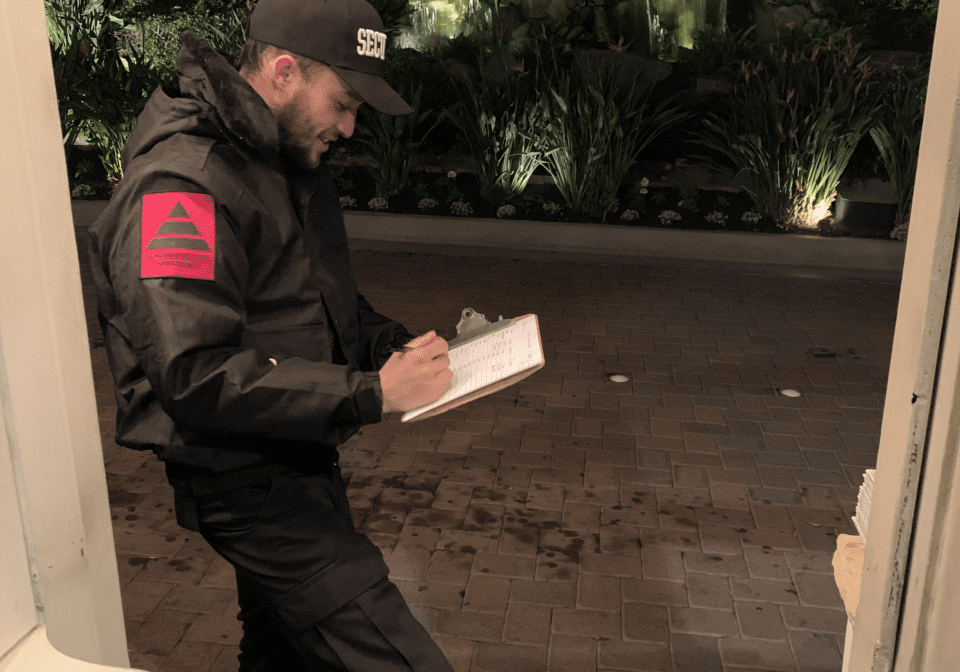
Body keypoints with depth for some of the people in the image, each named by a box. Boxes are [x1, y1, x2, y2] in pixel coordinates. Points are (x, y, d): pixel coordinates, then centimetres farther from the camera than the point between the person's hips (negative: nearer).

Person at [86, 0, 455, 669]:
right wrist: (370, 391, -26)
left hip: (303, 460, 10)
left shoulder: (292, 162, 10)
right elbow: (197, 377, -29)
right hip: (247, 481, -10)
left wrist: (394, 344, 1)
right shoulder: (181, 182, -22)